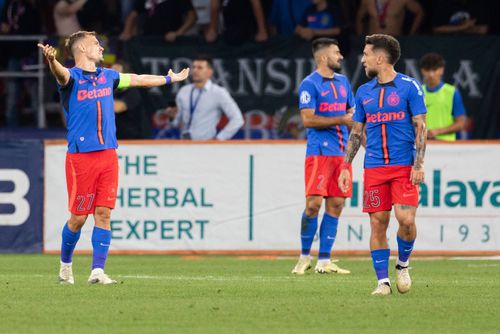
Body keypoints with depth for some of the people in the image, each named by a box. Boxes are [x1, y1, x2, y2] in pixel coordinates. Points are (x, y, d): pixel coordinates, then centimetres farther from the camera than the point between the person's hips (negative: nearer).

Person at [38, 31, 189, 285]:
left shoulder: (107, 76, 15)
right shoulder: (72, 77, -6)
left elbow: (138, 80, 30)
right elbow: (61, 74, -30)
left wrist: (170, 78, 42)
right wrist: (52, 61, -55)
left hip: (108, 155, 6)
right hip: (81, 156, -6)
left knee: (103, 213, -1)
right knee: (78, 217, -1)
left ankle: (97, 271, -1)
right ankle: (65, 264, 21)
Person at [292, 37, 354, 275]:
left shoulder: (342, 82, 17)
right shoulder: (310, 84, -6)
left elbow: (351, 114, 27)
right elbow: (308, 119, -14)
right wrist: (341, 120, -15)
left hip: (341, 152, 7)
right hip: (319, 151, -7)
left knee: (336, 205, 3)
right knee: (314, 204, -10)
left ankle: (324, 261, 6)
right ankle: (305, 256, 3)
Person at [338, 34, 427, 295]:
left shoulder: (409, 87, -2)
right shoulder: (363, 92, 12)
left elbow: (420, 127, -3)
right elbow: (356, 132, 17)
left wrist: (418, 165, -11)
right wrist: (346, 168, 9)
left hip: (404, 166, -4)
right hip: (374, 168, 4)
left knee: (406, 219, -14)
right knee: (378, 223, -1)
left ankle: (403, 264, 12)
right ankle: (383, 281, 4)